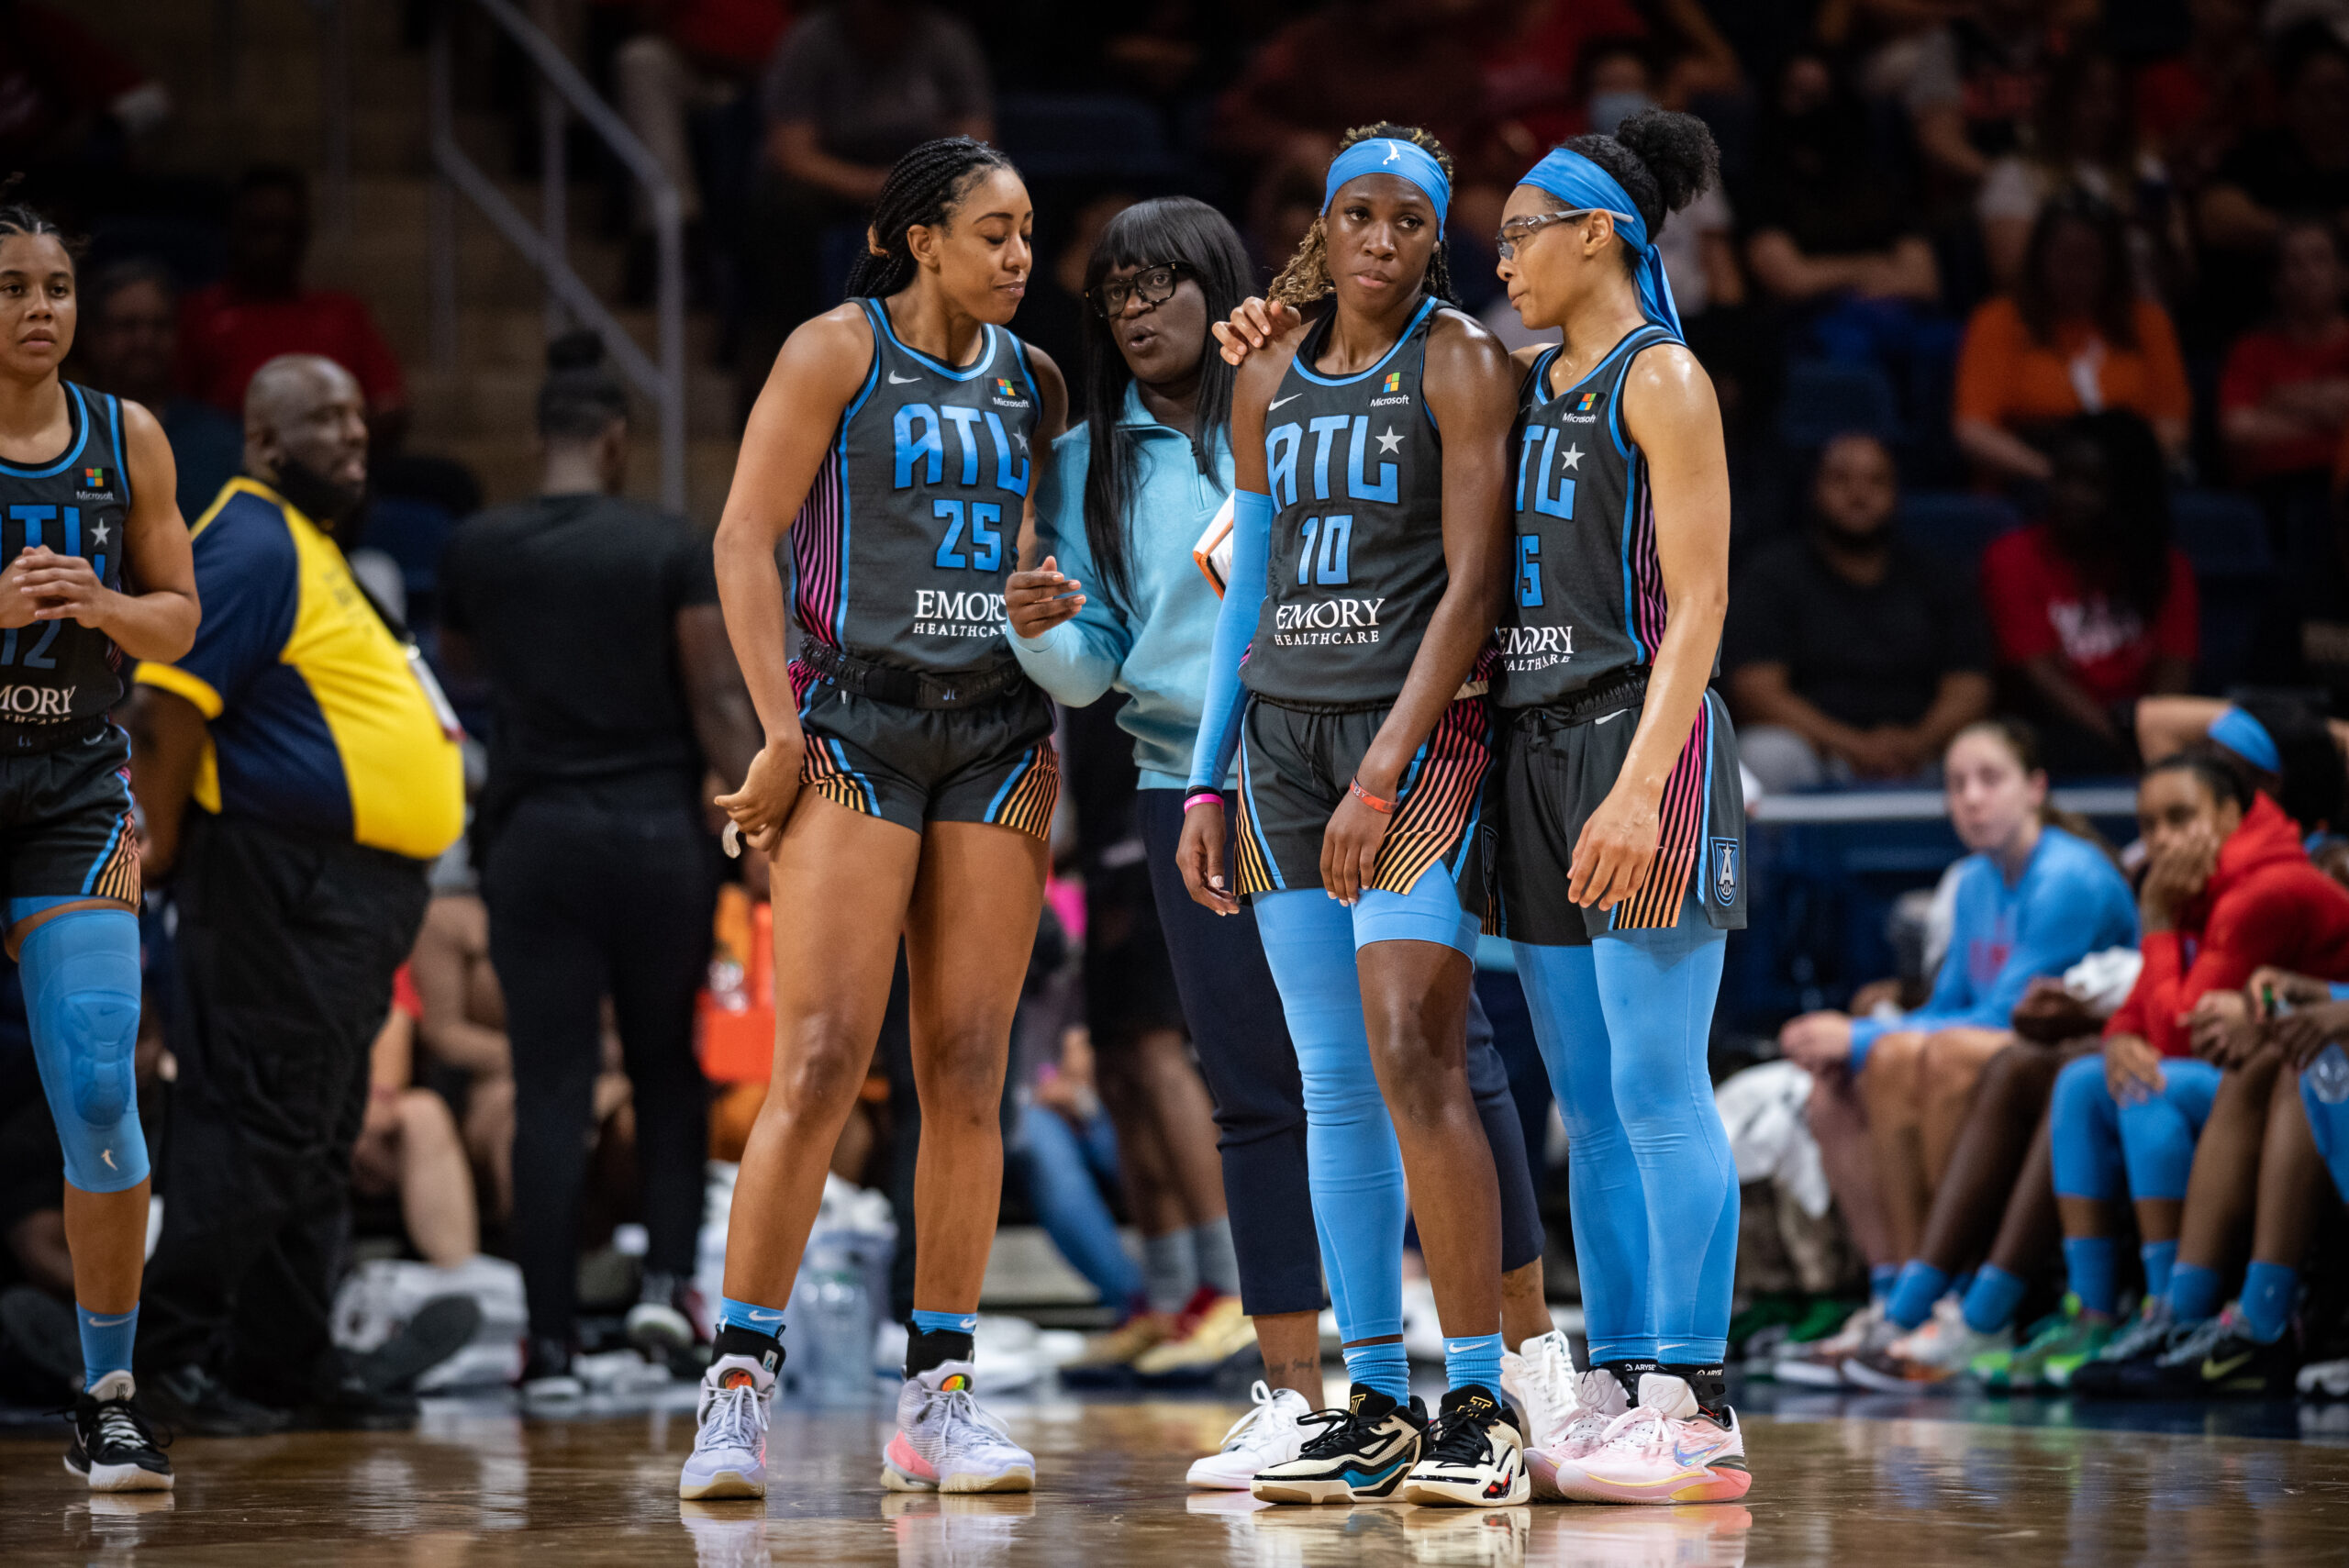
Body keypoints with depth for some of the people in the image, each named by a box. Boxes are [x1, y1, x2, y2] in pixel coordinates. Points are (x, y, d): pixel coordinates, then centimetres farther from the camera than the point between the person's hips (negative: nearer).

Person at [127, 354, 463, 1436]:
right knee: (265, 1124, -10)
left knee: (315, 1141, 12)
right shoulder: (251, 545, -13)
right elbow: (165, 703, -21)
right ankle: (177, 1351, -8)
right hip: (282, 887, -10)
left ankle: (290, 1367, 16)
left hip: (345, 894, 10)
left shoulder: (309, 545, 19)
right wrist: (163, 844, -15)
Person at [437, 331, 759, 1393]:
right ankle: (669, 1275, -1)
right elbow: (719, 706, -6)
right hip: (658, 831, -1)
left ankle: (551, 1332, -1)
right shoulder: (671, 550, -4)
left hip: (533, 832, 1)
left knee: (549, 1087, 1)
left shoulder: (477, 550, 2)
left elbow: (458, 658, 23)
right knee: (669, 1069, 14)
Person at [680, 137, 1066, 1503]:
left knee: (969, 1075, 2)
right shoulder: (839, 353, -3)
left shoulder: (1031, 382, 14)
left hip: (996, 732, 5)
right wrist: (783, 728, -12)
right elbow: (745, 540, -6)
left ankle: (940, 1397, 7)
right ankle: (740, 1387, -8)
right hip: (856, 721, -5)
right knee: (821, 1064, -12)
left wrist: (1052, 734, 10)